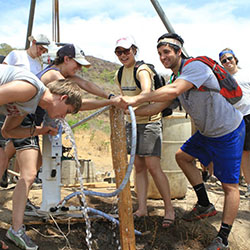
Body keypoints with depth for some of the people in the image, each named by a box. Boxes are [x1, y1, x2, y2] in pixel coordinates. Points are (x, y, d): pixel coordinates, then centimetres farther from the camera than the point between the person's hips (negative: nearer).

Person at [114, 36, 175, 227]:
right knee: (139, 166, 7)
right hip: (131, 122, 7)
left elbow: (147, 92, -34)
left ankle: (169, 209, 0)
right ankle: (142, 208, 13)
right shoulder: (120, 75, 9)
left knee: (153, 166, -11)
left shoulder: (142, 70, -14)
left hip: (149, 121, -7)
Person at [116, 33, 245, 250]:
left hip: (229, 133, -9)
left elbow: (173, 91, -41)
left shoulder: (195, 67, -24)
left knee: (230, 185, -3)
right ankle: (205, 205, 26)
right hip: (207, 132, 9)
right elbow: (159, 106, 4)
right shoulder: (177, 78, 5)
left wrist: (136, 99, -42)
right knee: (182, 156, 17)